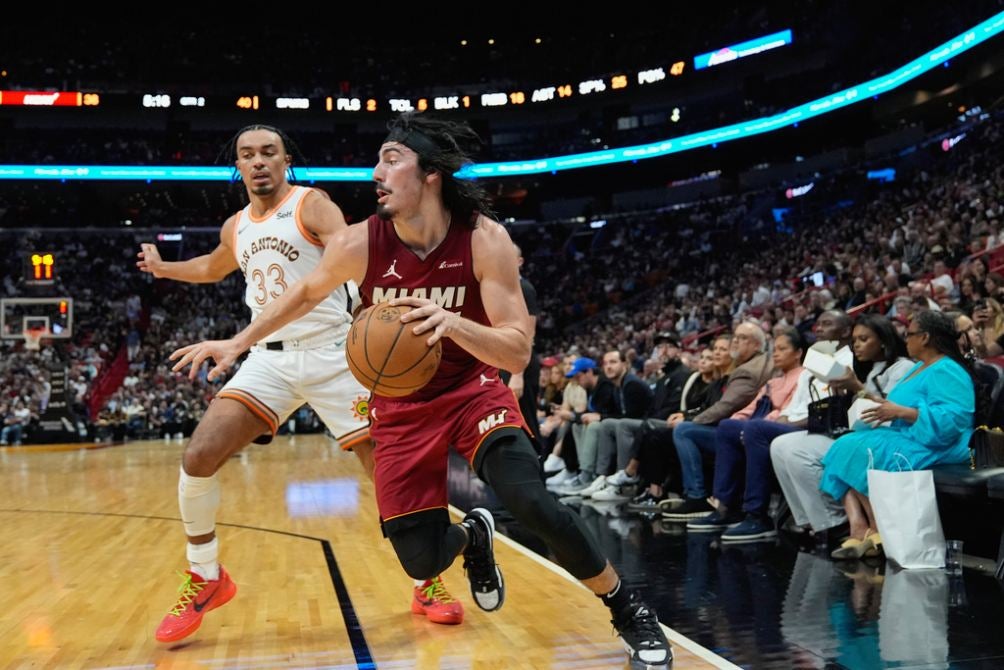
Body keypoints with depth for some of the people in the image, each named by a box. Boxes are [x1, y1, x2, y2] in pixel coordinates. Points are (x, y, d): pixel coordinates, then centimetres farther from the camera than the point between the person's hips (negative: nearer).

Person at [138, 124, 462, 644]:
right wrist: (162, 269, 45)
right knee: (198, 456, -10)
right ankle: (205, 580, 9)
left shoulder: (312, 205, -4)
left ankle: (427, 582, 12)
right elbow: (213, 269, 38)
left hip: (331, 354, -4)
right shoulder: (235, 227, 14)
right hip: (269, 359, 5)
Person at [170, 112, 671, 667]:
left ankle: (628, 611, -2)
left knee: (531, 502, -26)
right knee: (421, 561, -5)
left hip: (474, 388, -2)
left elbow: (517, 351, -25)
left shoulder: (485, 240, -21)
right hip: (402, 403, 2)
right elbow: (307, 293, 6)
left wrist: (454, 324, -43)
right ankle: (472, 537, 34)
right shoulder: (358, 245, -16)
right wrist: (239, 342, 9)